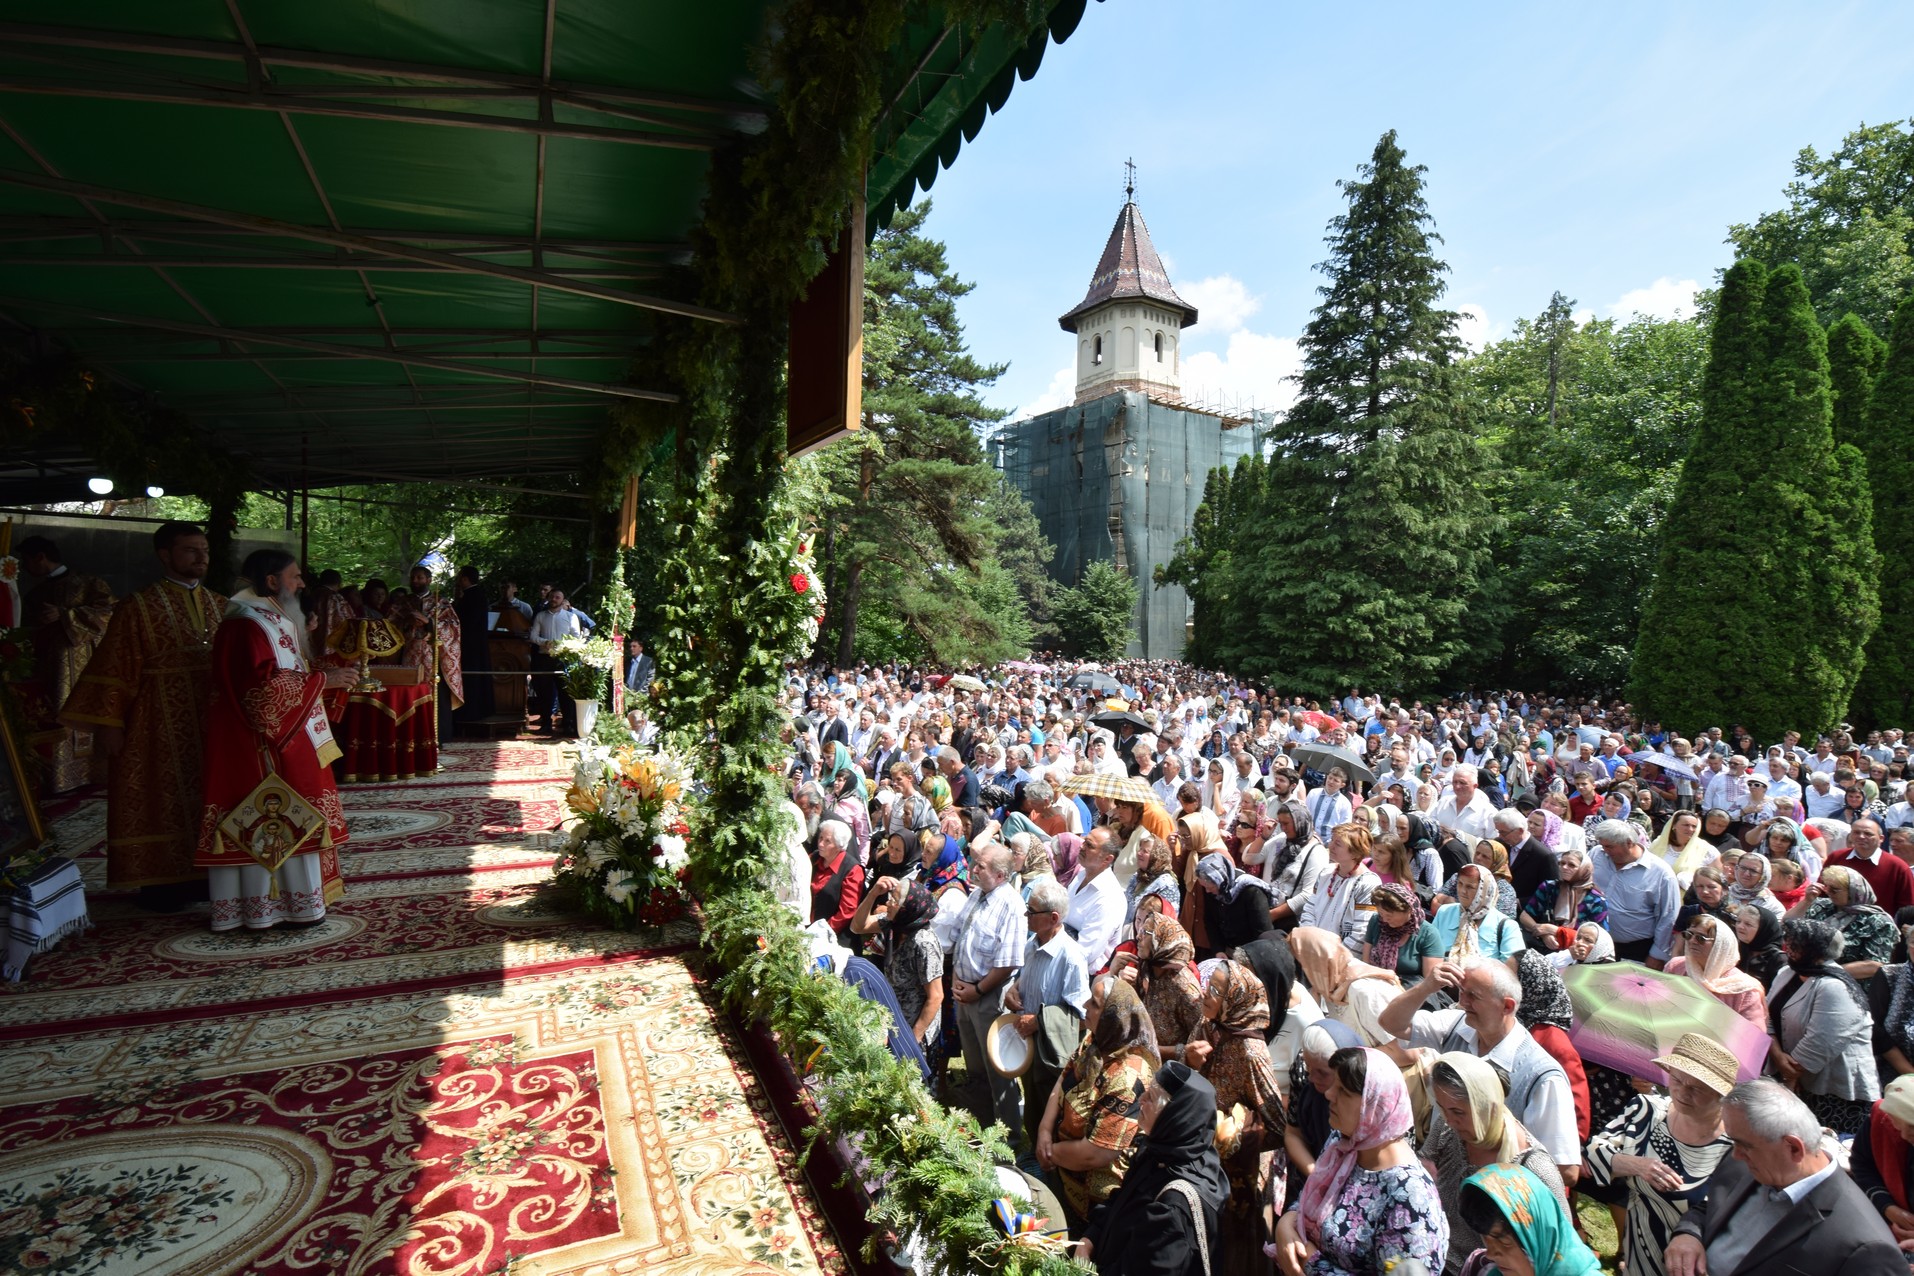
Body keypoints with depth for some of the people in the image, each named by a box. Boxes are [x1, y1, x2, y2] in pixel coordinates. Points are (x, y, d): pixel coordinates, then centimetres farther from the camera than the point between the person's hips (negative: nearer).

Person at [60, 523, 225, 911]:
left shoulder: (219, 605, 9)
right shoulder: (139, 607, -6)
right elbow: (114, 668, -8)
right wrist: (107, 723, -13)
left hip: (213, 724, 5)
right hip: (161, 727, -4)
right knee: (164, 800, 3)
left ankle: (201, 873, 21)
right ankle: (162, 882, 14)